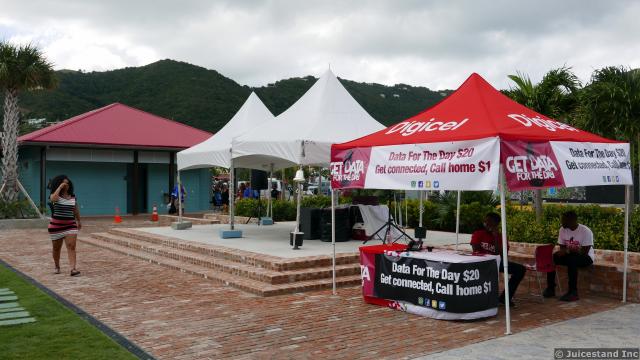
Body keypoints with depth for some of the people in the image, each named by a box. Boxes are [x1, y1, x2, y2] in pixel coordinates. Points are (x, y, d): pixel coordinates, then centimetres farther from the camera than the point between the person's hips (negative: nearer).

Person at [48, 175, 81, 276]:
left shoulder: (73, 196, 5)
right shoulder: (55, 196, -6)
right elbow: (53, 199, -33)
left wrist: (79, 221, 28)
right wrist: (60, 187, -25)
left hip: (70, 225, 2)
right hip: (56, 225, -2)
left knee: (71, 246, -13)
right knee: (56, 248, 13)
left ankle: (73, 269, -21)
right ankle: (57, 267, 34)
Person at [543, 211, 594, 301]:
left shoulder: (586, 231, -20)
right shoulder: (562, 230, -2)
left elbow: (584, 252, -23)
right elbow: (562, 248, 2)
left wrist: (568, 251, -29)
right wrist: (562, 252, -21)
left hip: (586, 257, -6)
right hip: (570, 255, 6)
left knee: (572, 260, -37)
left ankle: (573, 292, -30)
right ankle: (550, 288, -14)